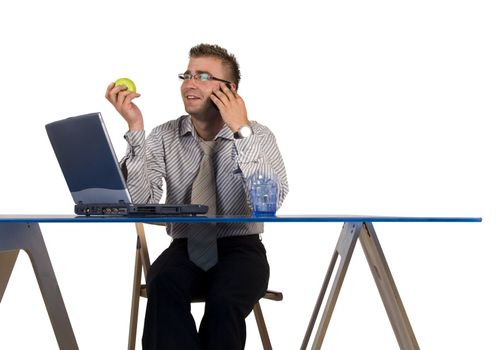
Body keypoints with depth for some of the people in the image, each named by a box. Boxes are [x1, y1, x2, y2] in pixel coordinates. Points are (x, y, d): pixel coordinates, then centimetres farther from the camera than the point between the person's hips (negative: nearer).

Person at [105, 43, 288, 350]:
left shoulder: (259, 136, -2)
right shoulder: (164, 137, 4)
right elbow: (141, 201, -11)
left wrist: (242, 131, -21)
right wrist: (135, 128, -17)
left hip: (240, 249, -1)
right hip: (184, 248, 2)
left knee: (223, 299, -34)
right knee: (162, 287, -33)